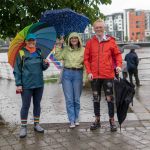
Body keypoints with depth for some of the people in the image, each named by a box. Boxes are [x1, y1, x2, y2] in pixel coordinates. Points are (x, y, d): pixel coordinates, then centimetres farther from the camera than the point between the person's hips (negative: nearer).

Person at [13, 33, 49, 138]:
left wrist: (46, 64, -7)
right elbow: (17, 70, -5)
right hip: (26, 85, -4)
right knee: (25, 106, 1)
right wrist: (18, 84, -12)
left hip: (39, 84, 5)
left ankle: (37, 124, 25)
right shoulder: (21, 53, -4)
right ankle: (23, 127, 11)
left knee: (37, 104, 13)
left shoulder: (39, 52, 9)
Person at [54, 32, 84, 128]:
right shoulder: (66, 49, 9)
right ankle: (72, 120, 5)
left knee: (77, 99, 7)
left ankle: (76, 118, 23)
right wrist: (58, 45, -1)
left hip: (78, 74, -1)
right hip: (67, 74, 1)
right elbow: (58, 56, -5)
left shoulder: (83, 50, 3)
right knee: (69, 99, 0)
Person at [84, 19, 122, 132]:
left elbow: (117, 54, 6)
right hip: (94, 76, 2)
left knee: (110, 98, 3)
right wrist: (89, 72, -5)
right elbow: (86, 58, 5)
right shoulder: (90, 42, 4)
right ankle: (97, 120, 23)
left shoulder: (111, 41, 2)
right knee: (96, 98, 11)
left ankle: (112, 120, 16)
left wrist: (119, 65, -10)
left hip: (108, 75, -2)